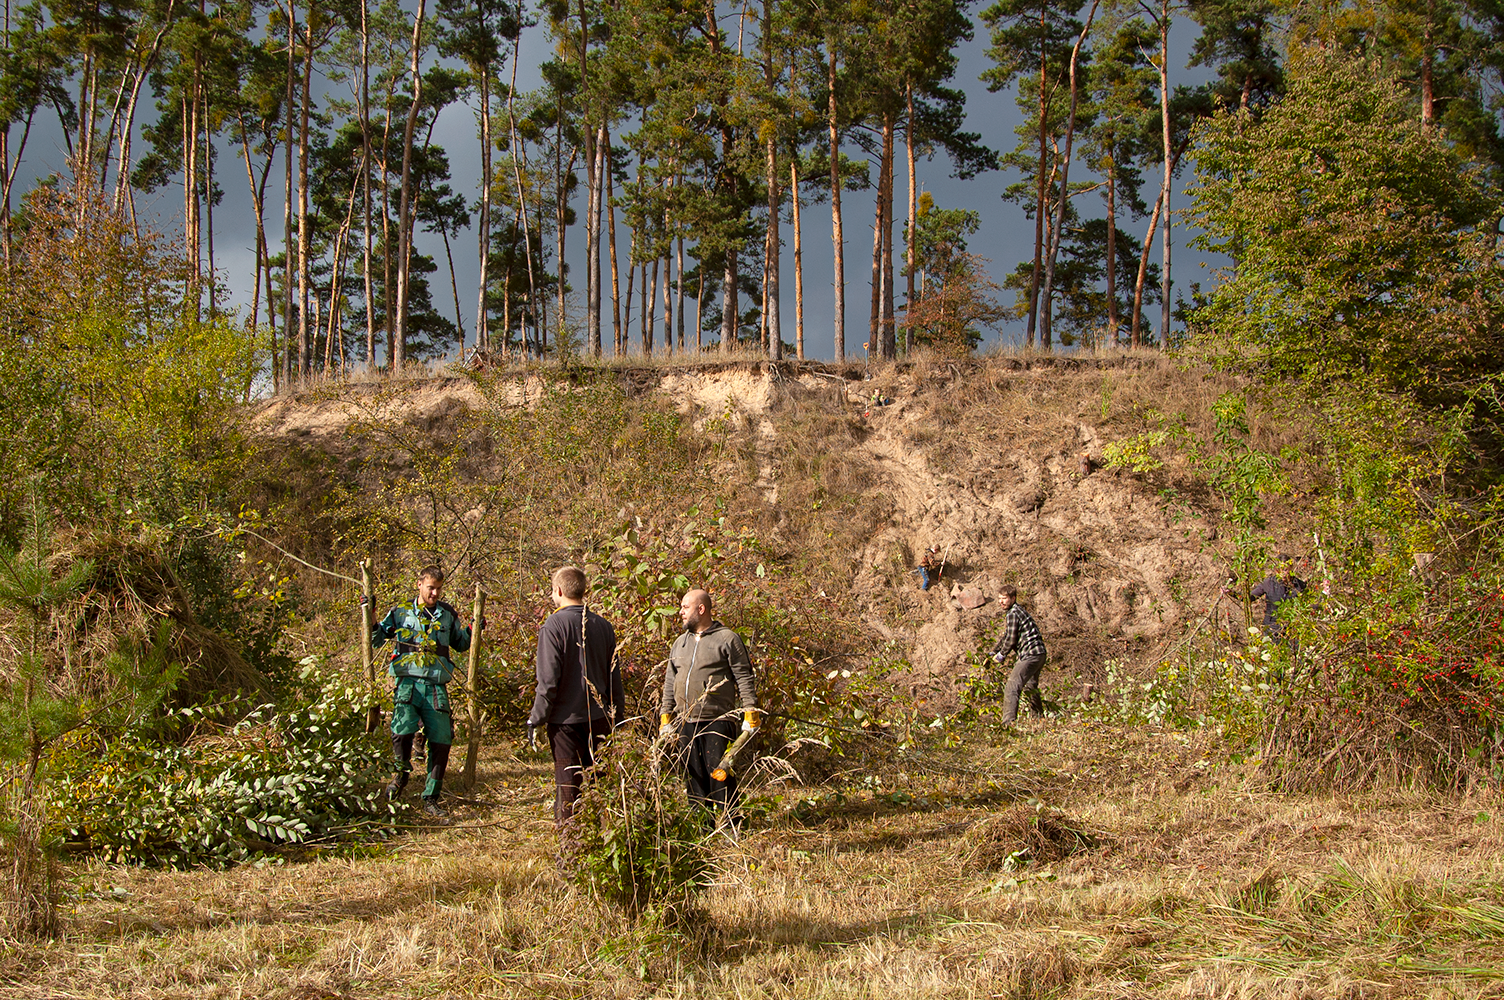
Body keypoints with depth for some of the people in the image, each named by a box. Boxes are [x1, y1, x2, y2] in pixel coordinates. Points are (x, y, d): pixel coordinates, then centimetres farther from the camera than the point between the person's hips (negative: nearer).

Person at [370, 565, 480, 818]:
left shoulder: (448, 615, 14)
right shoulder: (401, 612, 9)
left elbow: (460, 645, 26)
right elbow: (376, 641, 13)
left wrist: (474, 630, 9)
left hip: (436, 686, 2)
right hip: (407, 682, -2)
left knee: (441, 740, -1)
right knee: (402, 732, -23)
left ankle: (431, 798, 13)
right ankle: (402, 772, 8)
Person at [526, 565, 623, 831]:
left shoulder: (554, 625, -11)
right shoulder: (603, 625, 5)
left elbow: (548, 681, -14)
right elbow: (614, 678, 11)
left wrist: (535, 720, -6)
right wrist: (618, 716, 19)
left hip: (566, 719, -4)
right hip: (599, 717, 5)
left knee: (567, 780, 2)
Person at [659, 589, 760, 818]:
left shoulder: (727, 639, -1)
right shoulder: (680, 643, 18)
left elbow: (744, 677, -3)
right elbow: (670, 681, 23)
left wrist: (750, 713, -9)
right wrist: (666, 715, 17)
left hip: (717, 721, -6)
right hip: (686, 724, 6)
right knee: (694, 777, 8)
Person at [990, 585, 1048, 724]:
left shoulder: (1013, 613, -13)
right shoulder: (1017, 610, 20)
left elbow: (1011, 640, -16)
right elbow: (1006, 637, 27)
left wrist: (1001, 655, -1)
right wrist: (993, 653, 24)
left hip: (1030, 655, -11)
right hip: (1039, 654, 11)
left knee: (1011, 689, -19)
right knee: (1031, 687, 29)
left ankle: (1008, 722, -28)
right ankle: (1038, 717, 45)